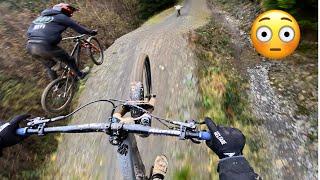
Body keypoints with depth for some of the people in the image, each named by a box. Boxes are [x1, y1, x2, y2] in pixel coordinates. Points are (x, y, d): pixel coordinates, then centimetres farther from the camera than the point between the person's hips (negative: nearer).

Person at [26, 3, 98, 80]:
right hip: (45, 46, -7)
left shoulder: (41, 16, 27)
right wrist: (91, 32, 25)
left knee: (48, 65, 27)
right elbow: (78, 28, 11)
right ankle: (80, 74, 30)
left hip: (30, 46, 8)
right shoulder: (61, 17, 7)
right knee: (69, 60, 14)